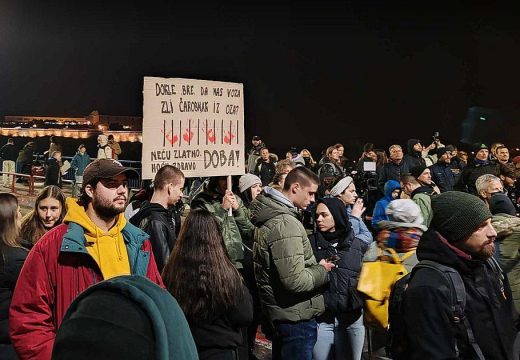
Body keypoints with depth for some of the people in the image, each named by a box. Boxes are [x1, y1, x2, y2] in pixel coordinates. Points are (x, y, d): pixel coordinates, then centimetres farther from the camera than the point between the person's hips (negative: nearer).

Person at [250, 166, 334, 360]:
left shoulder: (272, 215, 8)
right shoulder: (286, 223, -24)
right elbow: (295, 280, -29)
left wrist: (315, 267, 9)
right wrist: (322, 270, -11)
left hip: (281, 312, 10)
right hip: (296, 316, -10)